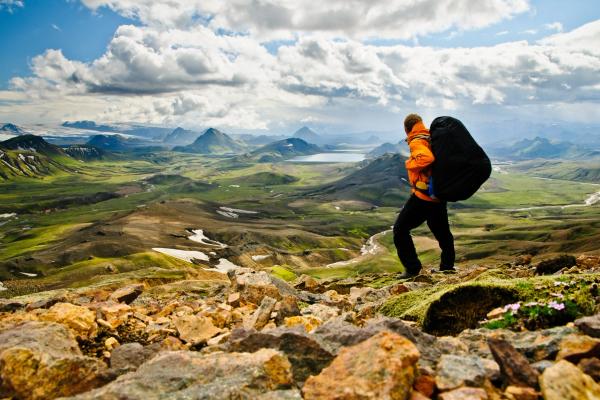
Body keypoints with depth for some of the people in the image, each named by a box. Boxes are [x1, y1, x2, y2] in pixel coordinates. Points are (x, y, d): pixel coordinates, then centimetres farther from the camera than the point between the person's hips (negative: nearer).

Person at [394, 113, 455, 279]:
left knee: (400, 229, 1)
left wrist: (410, 163, -17)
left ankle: (412, 268, 0)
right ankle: (447, 266, 31)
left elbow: (426, 158, -33)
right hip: (440, 194, 8)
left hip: (423, 195, -8)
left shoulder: (417, 142, -13)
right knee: (442, 231, 21)